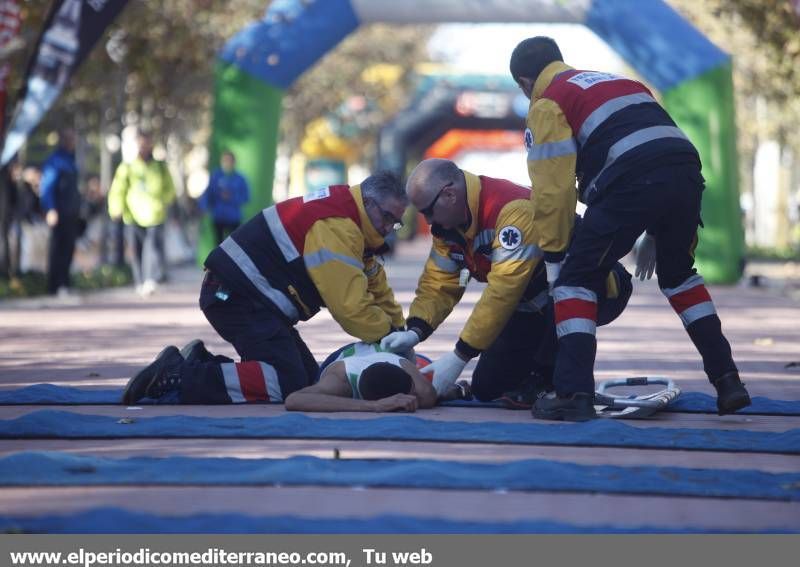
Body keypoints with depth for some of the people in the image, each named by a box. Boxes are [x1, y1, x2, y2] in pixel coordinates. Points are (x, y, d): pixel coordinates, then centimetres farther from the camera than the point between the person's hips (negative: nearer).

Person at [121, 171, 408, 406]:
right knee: (289, 383, -21)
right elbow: (350, 305, -20)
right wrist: (390, 332, -7)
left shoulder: (343, 214, 15)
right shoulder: (336, 227, -18)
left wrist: (398, 327, 14)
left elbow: (375, 285, 21)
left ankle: (202, 364, 8)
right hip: (238, 297, -11)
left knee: (308, 379, 7)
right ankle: (178, 373, -17)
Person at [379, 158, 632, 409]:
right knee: (488, 388, 1)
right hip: (535, 305, 8)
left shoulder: (515, 210, -33)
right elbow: (438, 283, 0)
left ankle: (547, 376, -18)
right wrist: (414, 332, -18)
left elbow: (502, 293, -35)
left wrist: (459, 357, -32)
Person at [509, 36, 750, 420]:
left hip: (632, 183, -6)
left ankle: (574, 394, -1)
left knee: (577, 278, 8)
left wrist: (553, 255, 15)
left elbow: (553, 188, 5)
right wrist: (655, 234, 34)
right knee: (678, 274, 28)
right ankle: (727, 381, 24)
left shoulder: (546, 105, 13)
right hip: (687, 171, 6)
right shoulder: (615, 80, 33)